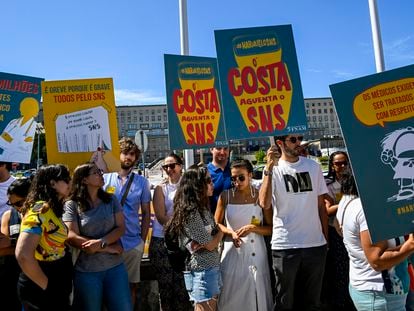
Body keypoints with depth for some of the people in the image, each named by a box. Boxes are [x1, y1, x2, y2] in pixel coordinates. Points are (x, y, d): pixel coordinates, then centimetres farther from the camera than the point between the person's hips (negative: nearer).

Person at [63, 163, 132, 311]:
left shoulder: (111, 200, 3)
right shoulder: (72, 205, -6)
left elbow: (121, 228, -2)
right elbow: (72, 237, -14)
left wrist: (101, 243, -20)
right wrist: (107, 248, -14)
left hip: (115, 266, 3)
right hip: (86, 270, -2)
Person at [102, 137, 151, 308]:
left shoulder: (142, 182, 2)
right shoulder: (105, 179, 1)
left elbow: (146, 213, 6)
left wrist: (142, 240, 2)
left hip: (133, 243, 1)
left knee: (131, 285, 13)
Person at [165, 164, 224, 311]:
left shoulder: (203, 207, 9)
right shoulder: (191, 212, -19)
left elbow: (210, 239, 7)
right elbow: (210, 245, -15)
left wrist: (203, 243, -14)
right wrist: (220, 232, 3)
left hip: (212, 267, 8)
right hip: (203, 271, -8)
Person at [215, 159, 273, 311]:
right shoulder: (225, 196, -2)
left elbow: (271, 228, -1)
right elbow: (216, 224, 7)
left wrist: (253, 228, -17)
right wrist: (231, 232, -10)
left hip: (255, 253, 0)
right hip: (232, 252, 1)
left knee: (256, 294, 9)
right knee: (231, 297, 9)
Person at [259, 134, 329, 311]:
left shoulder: (313, 166, 5)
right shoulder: (273, 170, -4)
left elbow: (321, 205, 11)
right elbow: (265, 204, -21)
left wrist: (326, 238, 9)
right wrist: (269, 168, -23)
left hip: (316, 244, 3)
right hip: (285, 245, -3)